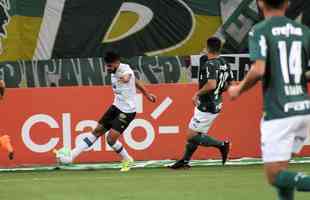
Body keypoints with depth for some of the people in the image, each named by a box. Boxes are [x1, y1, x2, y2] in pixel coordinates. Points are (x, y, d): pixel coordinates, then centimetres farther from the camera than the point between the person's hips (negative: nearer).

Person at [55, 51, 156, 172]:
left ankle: (127, 161, 9)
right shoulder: (114, 73, 5)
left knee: (111, 138, -15)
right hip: (116, 106, 8)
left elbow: (127, 76, -50)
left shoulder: (125, 69, -21)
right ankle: (71, 155, 6)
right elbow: (135, 82, 22)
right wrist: (146, 94, 34)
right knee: (97, 131, 6)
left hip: (127, 111, -8)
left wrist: (125, 78, -73)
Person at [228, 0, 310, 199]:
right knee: (281, 169, 19)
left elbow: (259, 70, -18)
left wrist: (239, 89, 0)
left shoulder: (260, 31, -5)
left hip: (278, 113, -6)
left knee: (275, 176, -3)